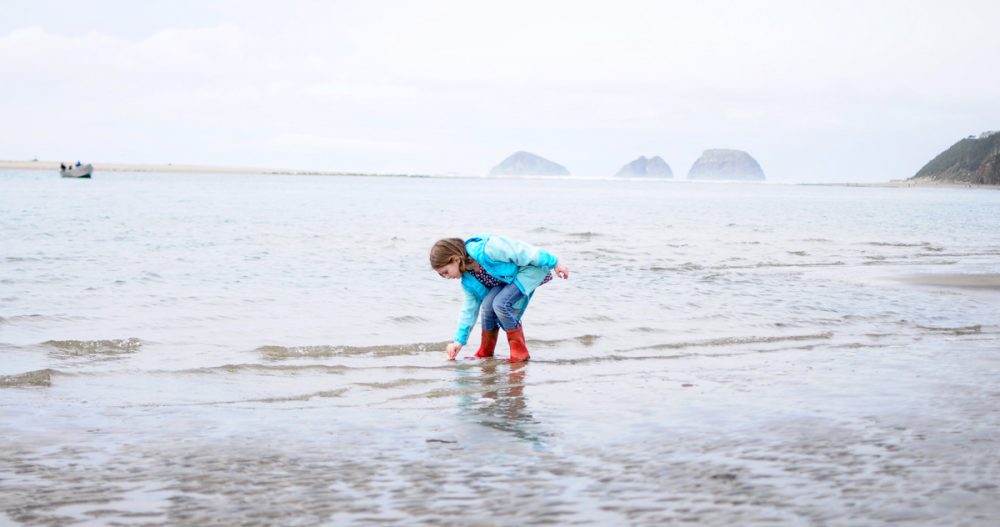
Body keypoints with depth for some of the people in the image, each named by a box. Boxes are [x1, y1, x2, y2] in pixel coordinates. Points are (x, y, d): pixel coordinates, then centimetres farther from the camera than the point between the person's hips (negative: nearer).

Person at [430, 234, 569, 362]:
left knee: (500, 303, -26)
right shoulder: (468, 282, -1)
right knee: (488, 303, -16)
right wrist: (459, 340, 5)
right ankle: (485, 353, -1)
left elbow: (521, 251, -25)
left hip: (531, 269, -8)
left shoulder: (487, 249, -29)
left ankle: (520, 351, -15)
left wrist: (554, 263, -20)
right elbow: (469, 309, 9)